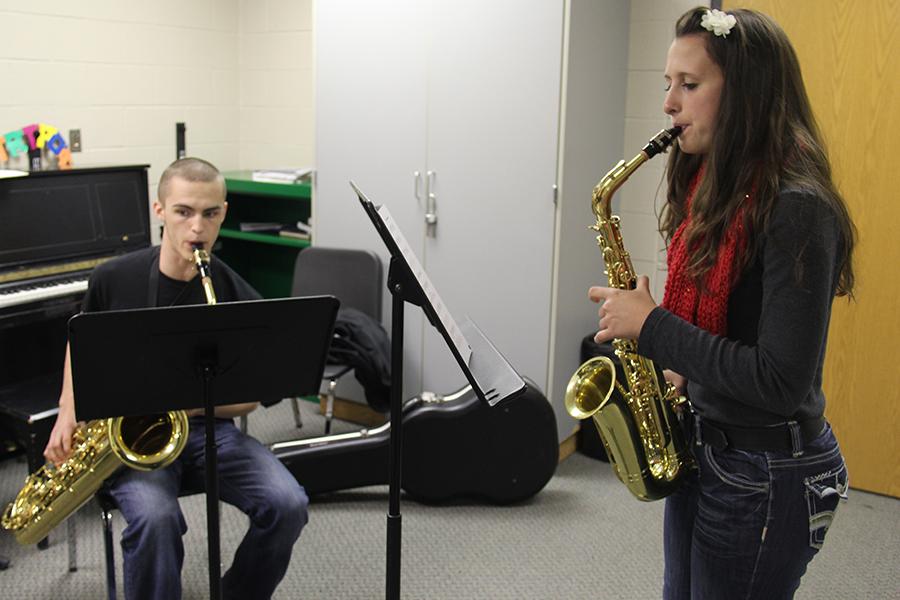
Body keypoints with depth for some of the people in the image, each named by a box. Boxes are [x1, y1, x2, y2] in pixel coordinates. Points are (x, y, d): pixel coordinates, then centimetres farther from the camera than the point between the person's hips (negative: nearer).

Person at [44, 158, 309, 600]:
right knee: (156, 518, -34)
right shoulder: (113, 279, -3)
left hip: (207, 427, 1)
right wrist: (68, 412, 3)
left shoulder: (238, 297, -6)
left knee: (287, 504, -22)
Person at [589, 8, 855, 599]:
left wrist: (652, 325, -22)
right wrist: (682, 373, 1)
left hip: (766, 476, -8)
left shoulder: (796, 207, -23)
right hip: (702, 446, 9)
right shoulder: (714, 189, 4)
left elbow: (781, 382, -27)